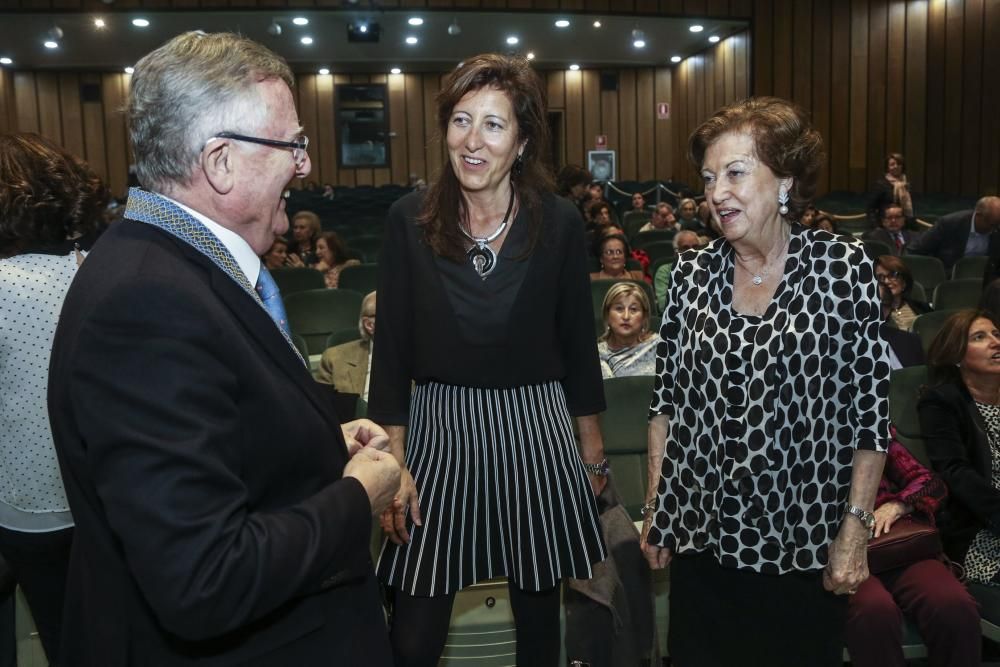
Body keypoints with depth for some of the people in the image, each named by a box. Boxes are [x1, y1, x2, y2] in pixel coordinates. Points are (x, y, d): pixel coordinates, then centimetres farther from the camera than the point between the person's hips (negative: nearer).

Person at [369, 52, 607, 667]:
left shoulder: (559, 222, -5)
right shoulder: (410, 219, -5)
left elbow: (578, 346, 4)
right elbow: (392, 350, -1)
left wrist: (594, 453, 10)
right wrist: (393, 464, -4)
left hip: (534, 431, 1)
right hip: (438, 431, 0)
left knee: (539, 617, 16)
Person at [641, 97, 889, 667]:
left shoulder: (844, 268, -8)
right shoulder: (692, 273, 0)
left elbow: (870, 411, -5)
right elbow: (665, 402, 5)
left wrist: (856, 528, -7)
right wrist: (656, 511, 5)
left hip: (803, 540, -2)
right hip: (699, 535, 3)